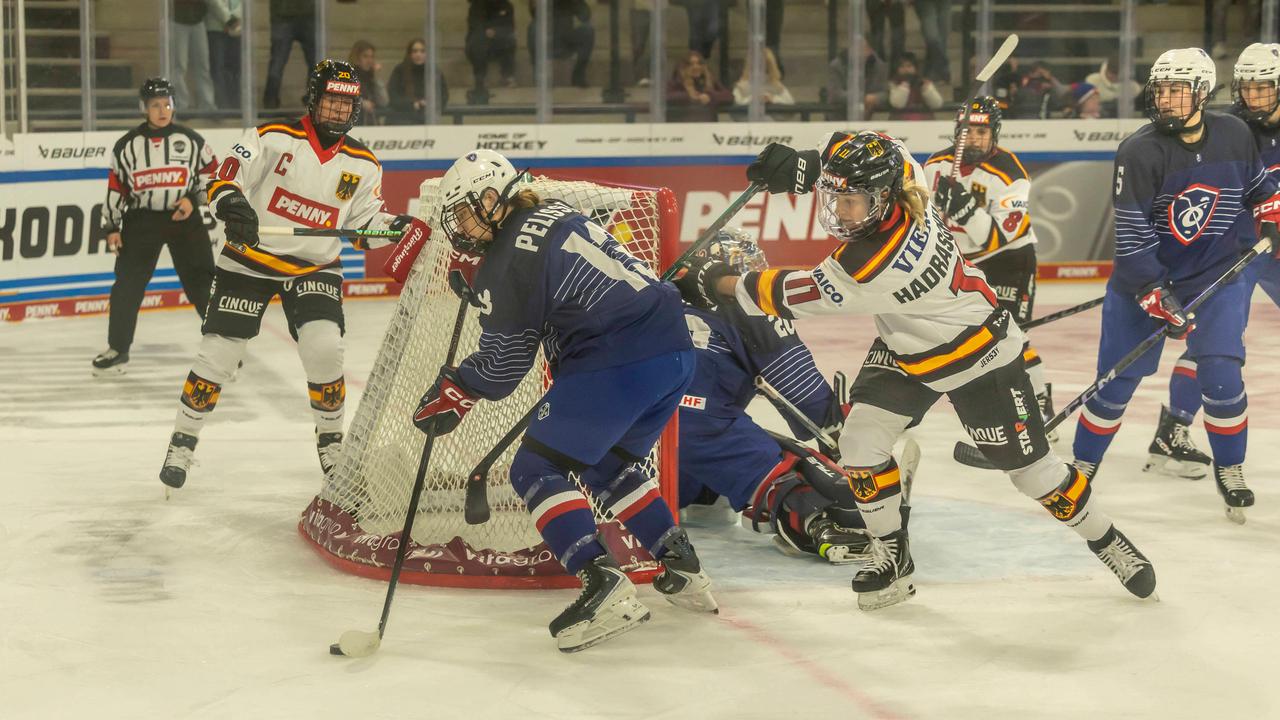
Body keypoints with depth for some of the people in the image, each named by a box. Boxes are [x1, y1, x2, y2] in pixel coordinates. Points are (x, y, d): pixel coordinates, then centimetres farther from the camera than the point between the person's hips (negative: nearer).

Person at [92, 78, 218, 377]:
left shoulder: (191, 140, 1)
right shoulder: (127, 145, 2)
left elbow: (211, 173, 7)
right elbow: (115, 187, 6)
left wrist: (193, 199, -7)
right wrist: (111, 227, 3)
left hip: (184, 218, -1)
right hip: (141, 220, 1)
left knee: (202, 281, -3)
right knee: (127, 284, -3)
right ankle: (118, 349, 8)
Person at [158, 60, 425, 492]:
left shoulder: (362, 165, 2)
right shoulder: (274, 137, -10)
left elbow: (364, 224, 8)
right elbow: (224, 178, -13)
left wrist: (396, 227, -12)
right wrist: (230, 204, -34)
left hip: (314, 267, 2)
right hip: (249, 259, -2)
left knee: (324, 348, -17)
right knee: (218, 354, -3)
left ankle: (331, 439, 6)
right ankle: (183, 439, 16)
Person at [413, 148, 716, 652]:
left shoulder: (510, 256, -5)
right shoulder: (556, 215, 20)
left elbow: (503, 361, 0)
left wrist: (454, 393, 15)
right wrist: (480, 280, 23)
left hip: (618, 364, -9)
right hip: (675, 351, 9)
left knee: (536, 470, -1)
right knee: (609, 467, 28)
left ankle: (604, 589, -16)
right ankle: (684, 570, 26)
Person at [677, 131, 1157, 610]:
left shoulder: (877, 263, -40)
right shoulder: (897, 179, -21)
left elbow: (797, 297, -29)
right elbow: (854, 150, 3)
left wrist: (719, 283, -18)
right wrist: (802, 166, -12)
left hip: (976, 355, -8)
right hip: (904, 349, 8)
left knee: (1029, 466, 3)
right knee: (860, 442, -6)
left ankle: (1104, 538, 28)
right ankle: (893, 560, 10)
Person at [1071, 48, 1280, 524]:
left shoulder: (1234, 136, -6)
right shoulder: (1139, 153, -18)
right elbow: (1131, 237, -19)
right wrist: (1157, 297, -23)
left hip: (1216, 275, 2)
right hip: (1144, 279, -2)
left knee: (1221, 376, -10)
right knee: (1117, 379, 1)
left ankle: (1229, 469, 10)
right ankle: (1083, 464, 19)